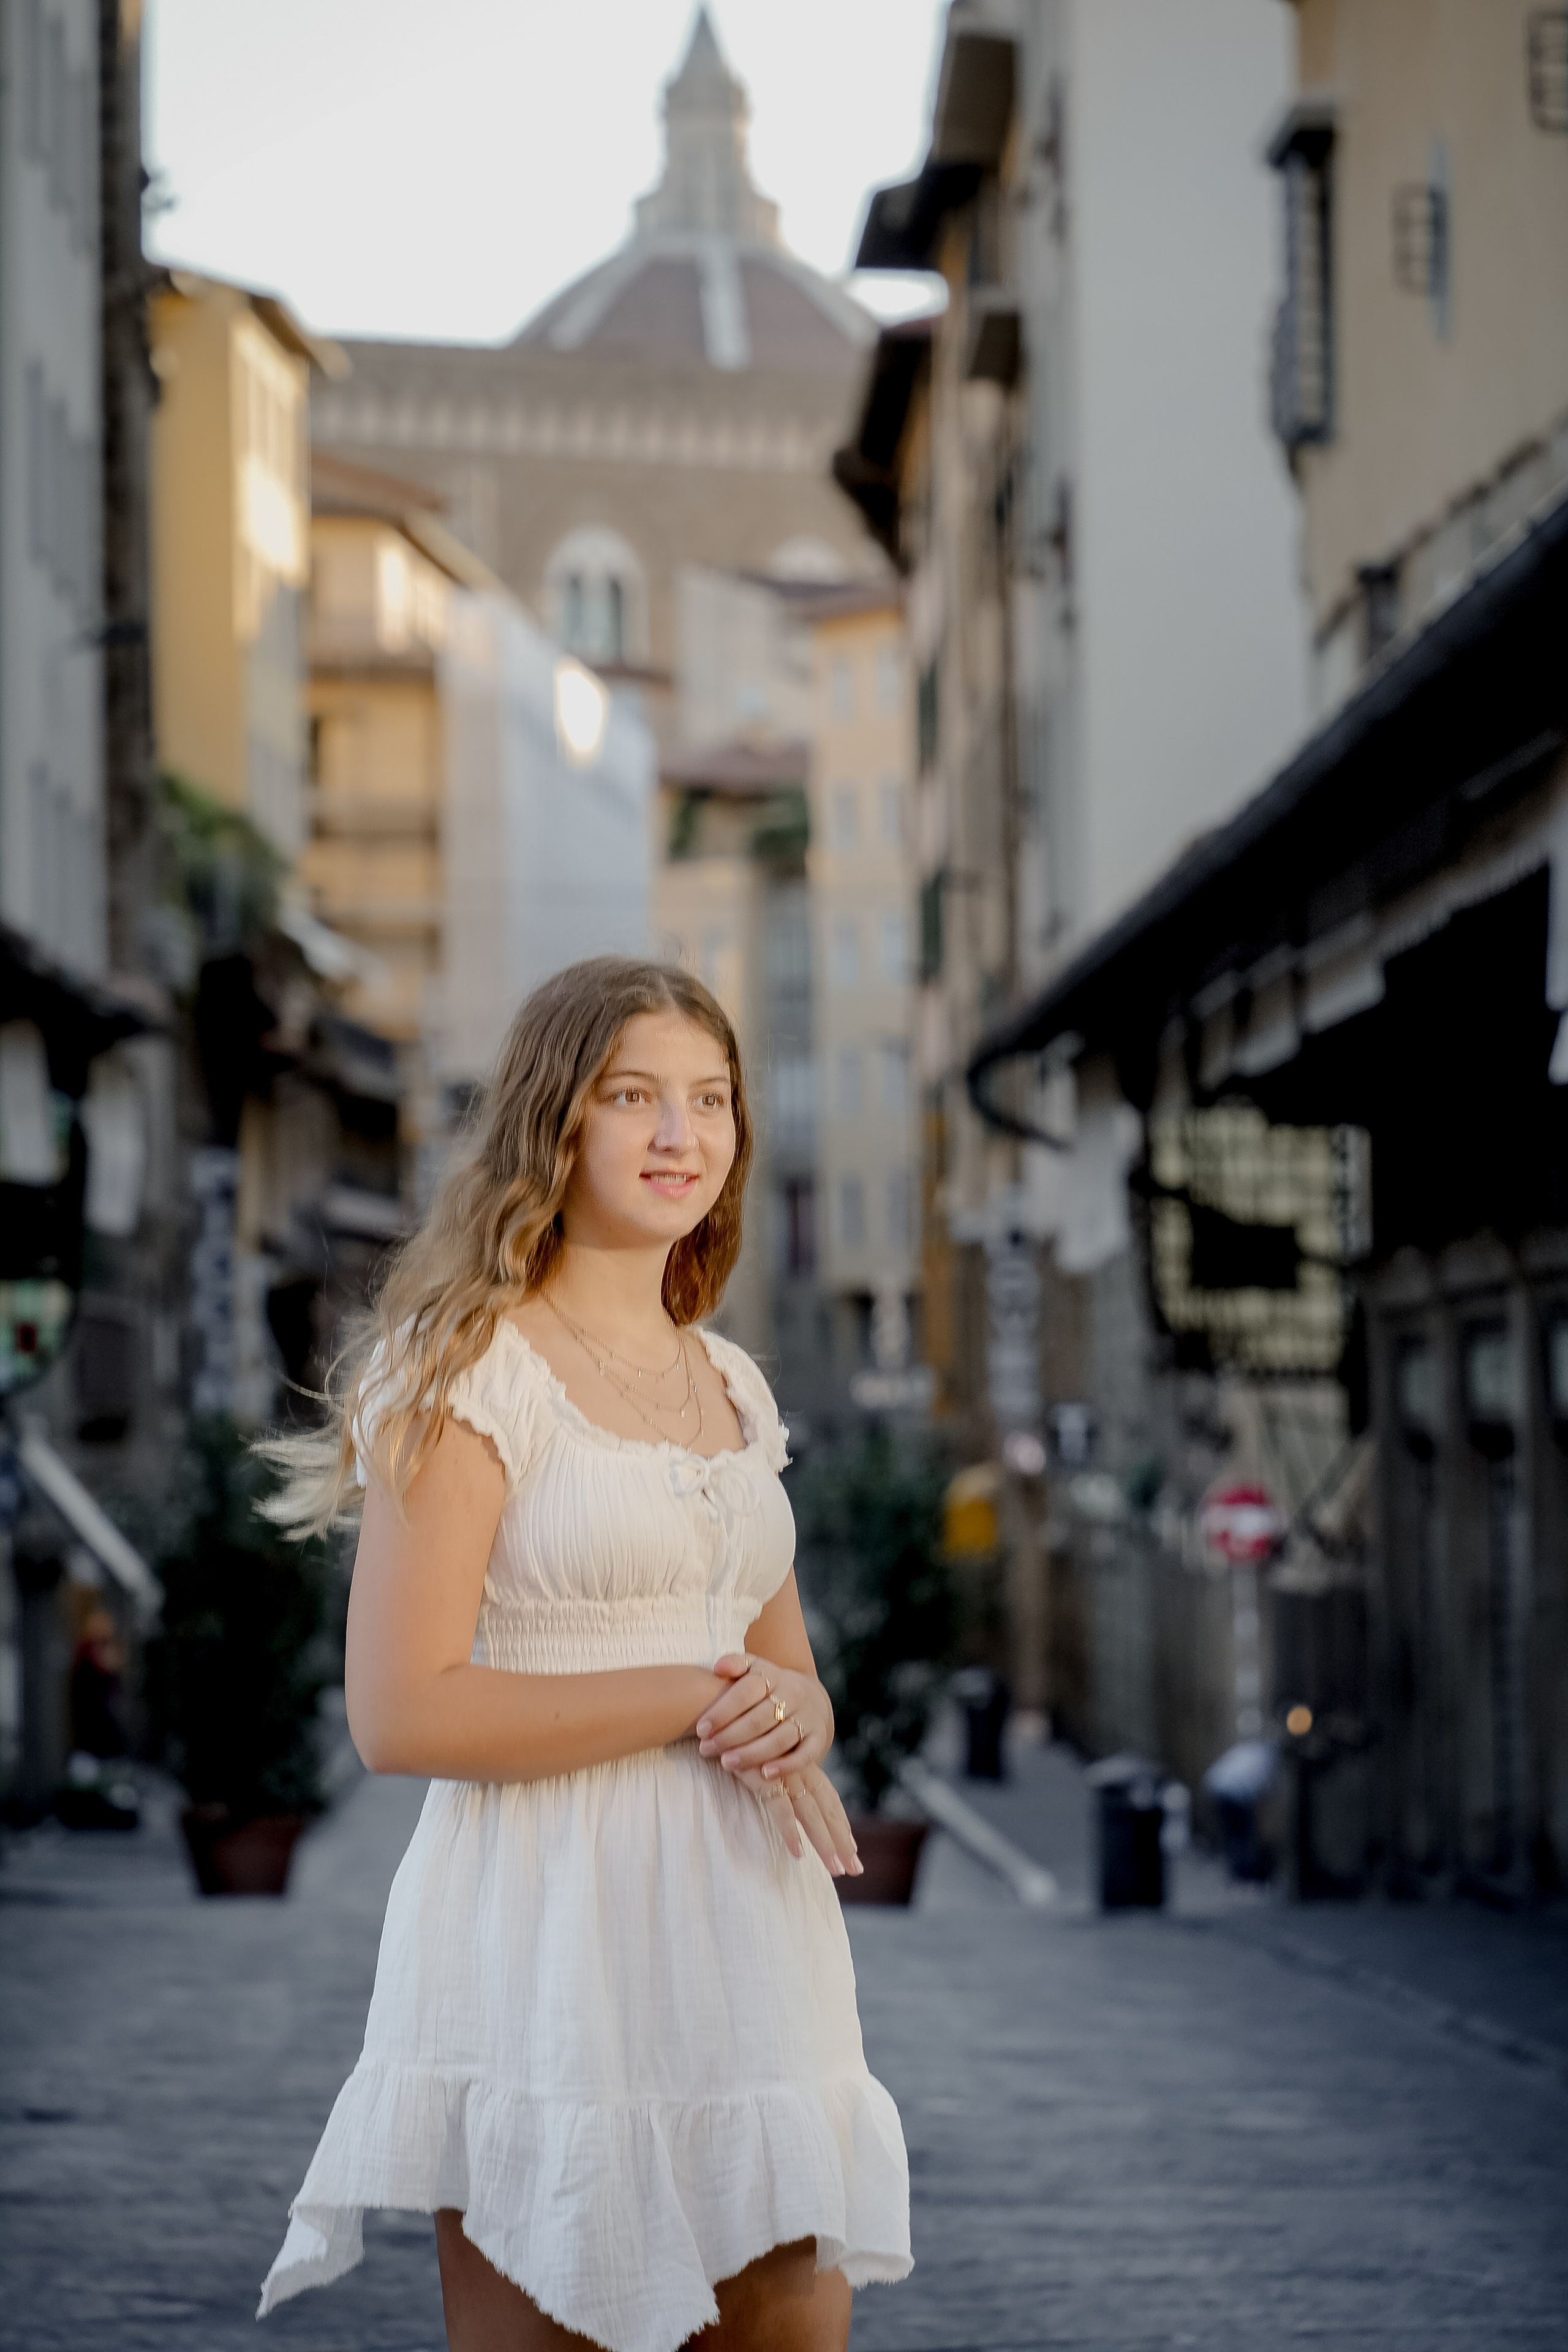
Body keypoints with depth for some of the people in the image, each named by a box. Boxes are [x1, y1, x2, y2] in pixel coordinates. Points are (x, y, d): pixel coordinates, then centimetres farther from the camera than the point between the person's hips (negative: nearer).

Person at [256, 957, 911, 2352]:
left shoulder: (733, 1387, 15)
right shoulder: (467, 1368, -7)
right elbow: (403, 1714, -15)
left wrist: (792, 1709, -3)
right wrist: (697, 1696, -13)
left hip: (747, 1925, 7)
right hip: (546, 1942, -6)